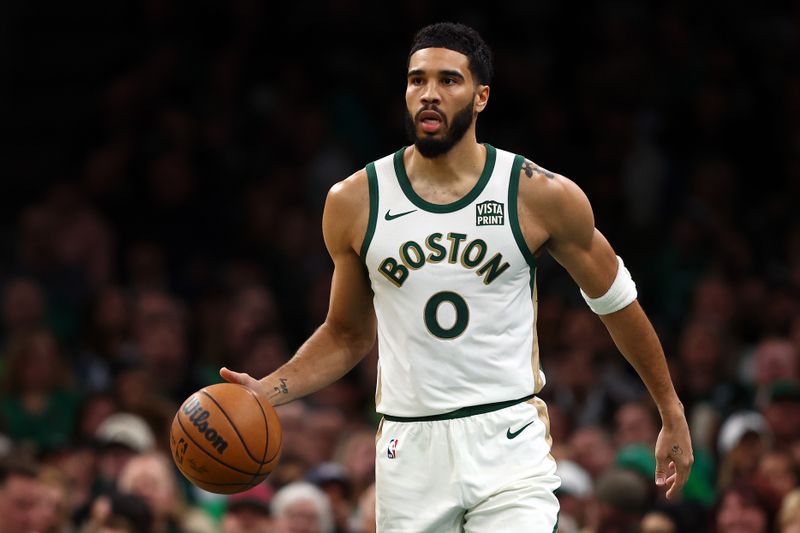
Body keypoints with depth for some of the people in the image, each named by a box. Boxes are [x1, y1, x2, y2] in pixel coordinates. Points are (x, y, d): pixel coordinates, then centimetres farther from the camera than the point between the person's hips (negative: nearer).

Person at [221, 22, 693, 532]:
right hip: (409, 447, 2)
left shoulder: (542, 197, -3)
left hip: (508, 444, -2)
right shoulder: (355, 202, 2)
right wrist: (267, 392, 0)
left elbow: (616, 301, 10)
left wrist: (672, 416, 15)